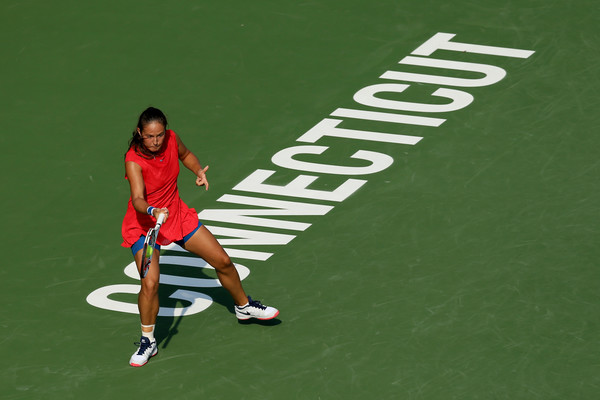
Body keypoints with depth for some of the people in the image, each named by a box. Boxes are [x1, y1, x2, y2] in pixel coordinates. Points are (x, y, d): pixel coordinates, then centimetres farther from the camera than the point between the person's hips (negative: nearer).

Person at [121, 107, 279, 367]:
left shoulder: (171, 139, -13)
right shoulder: (134, 160, -29)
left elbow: (185, 155, 12)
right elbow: (138, 199, -42)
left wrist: (199, 171, -7)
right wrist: (152, 211, -62)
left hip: (177, 215, 6)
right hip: (144, 224, -6)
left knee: (223, 262, 12)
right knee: (150, 283, -23)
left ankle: (243, 306, 39)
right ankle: (148, 341, -1)